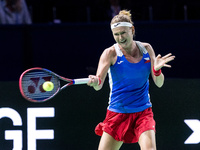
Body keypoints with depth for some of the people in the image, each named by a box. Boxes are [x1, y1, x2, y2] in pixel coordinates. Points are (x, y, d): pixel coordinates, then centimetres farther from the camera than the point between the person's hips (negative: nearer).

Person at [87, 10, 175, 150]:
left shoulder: (146, 49, 1)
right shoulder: (111, 53, -8)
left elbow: (159, 83, -2)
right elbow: (98, 85, -20)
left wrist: (157, 70, -23)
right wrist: (95, 82, -44)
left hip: (143, 112, 1)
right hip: (117, 114, -1)